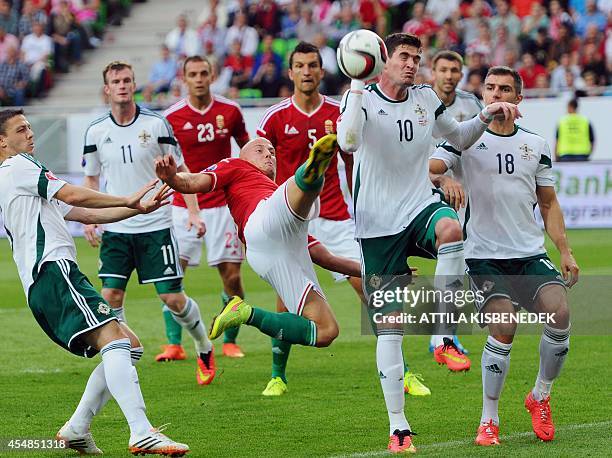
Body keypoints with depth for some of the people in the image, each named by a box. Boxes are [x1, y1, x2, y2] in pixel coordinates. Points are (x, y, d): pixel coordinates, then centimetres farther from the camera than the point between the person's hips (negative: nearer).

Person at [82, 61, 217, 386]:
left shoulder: (156, 124, -5)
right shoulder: (96, 132, 1)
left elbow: (180, 170, 4)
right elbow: (91, 178, 15)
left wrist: (194, 212, -6)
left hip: (156, 227, -2)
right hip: (115, 229, 2)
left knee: (172, 298, -3)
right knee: (110, 296, -9)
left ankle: (204, 348, 22)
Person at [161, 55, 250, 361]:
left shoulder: (230, 111, 1)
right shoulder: (171, 117, -3)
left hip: (222, 204, 1)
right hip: (183, 206, -1)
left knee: (231, 276, -3)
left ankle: (230, 342, 12)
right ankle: (174, 344, -3)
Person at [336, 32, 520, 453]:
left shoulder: (426, 98, 8)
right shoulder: (363, 99, -7)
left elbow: (458, 138, 26)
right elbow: (348, 142, -29)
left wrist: (486, 117, 8)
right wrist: (358, 83, -28)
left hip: (421, 207, 3)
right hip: (378, 225, -3)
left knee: (450, 228, -36)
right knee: (389, 327, -2)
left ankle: (444, 339, -25)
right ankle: (398, 428, 8)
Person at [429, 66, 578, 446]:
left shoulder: (536, 145, 12)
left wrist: (565, 251, 10)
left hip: (531, 255, 3)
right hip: (484, 257, -3)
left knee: (560, 313, -20)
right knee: (504, 328, -22)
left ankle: (540, 396, 5)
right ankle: (489, 419, -5)